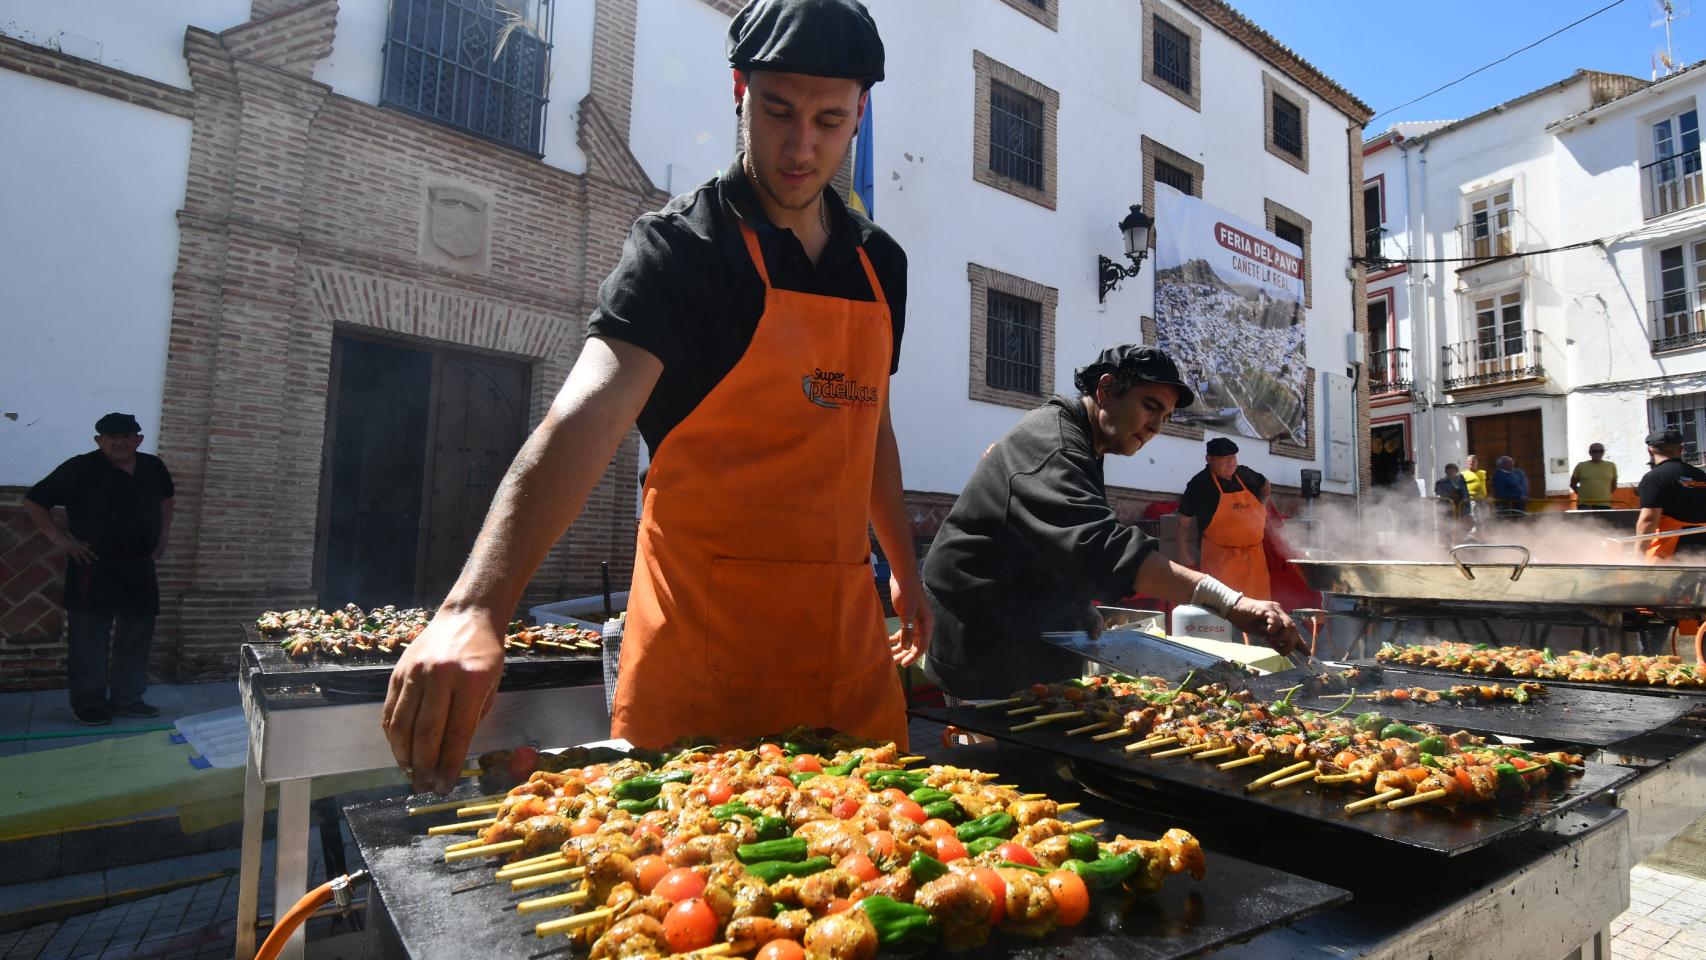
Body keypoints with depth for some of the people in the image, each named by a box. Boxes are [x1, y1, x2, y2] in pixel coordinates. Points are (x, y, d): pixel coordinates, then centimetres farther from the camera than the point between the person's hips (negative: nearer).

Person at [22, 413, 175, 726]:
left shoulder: (153, 468, 5)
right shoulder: (80, 468, -10)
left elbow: (166, 498, 26)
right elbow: (33, 502, -4)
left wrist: (163, 535, 16)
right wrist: (61, 539, -10)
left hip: (141, 566, 5)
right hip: (94, 567, -5)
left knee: (138, 635, 10)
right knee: (90, 637, -1)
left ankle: (127, 698, 22)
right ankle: (88, 703, 10)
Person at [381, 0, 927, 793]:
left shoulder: (880, 264, 10)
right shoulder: (680, 246, -9)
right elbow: (591, 409, -26)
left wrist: (904, 566, 21)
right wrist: (474, 608, -37)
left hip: (848, 642, 6)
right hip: (702, 654, -5)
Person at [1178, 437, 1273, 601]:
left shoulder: (1245, 475, 8)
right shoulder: (1200, 484, -9)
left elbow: (1264, 484, 33)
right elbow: (1184, 522, -5)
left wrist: (1262, 507, 19)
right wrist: (1190, 558, -7)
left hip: (1253, 556, 6)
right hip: (1219, 557, -6)